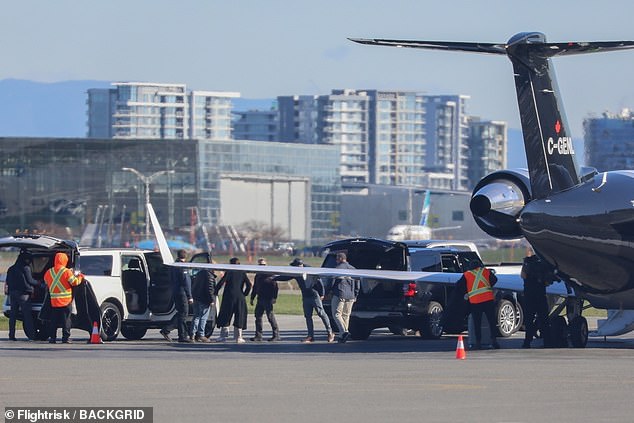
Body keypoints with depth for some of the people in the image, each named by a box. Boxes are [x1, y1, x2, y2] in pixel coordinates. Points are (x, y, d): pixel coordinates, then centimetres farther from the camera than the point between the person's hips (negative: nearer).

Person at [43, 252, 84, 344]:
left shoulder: (49, 272, 3)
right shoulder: (67, 272, -12)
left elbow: (46, 281, 18)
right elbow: (75, 282, -11)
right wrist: (80, 277, 8)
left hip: (54, 301, 4)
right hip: (66, 302, -4)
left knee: (53, 320, 10)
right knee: (66, 319, 0)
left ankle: (52, 337, 9)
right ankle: (66, 338, -4)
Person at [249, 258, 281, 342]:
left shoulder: (270, 275, -6)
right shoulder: (258, 275, 16)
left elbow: (275, 287, -12)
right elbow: (255, 287, 23)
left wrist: (274, 297, -19)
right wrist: (252, 298, 20)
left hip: (268, 299, -8)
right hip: (260, 299, 8)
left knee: (270, 316, -7)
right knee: (258, 316, 6)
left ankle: (276, 335, -2)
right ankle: (258, 335, 12)